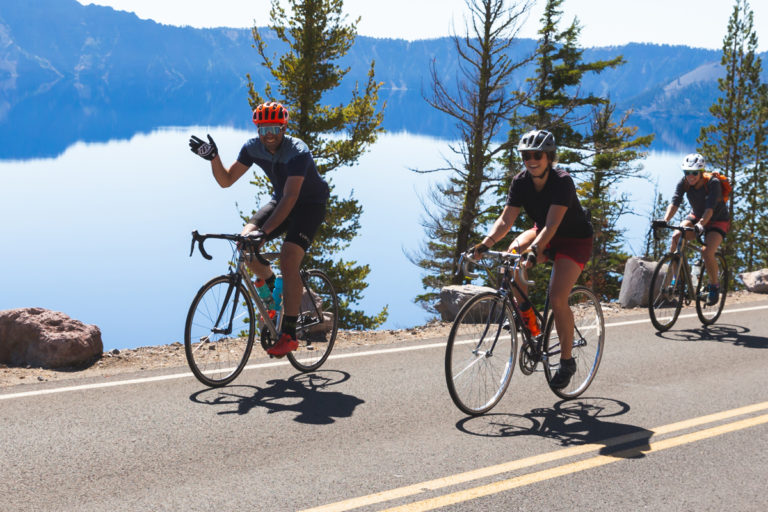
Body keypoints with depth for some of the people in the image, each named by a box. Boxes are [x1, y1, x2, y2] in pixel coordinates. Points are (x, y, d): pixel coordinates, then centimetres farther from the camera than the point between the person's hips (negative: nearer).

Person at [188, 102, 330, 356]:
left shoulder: (297, 152, -31)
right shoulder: (253, 148, -11)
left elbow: (290, 198, -40)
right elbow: (226, 180, -7)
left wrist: (264, 232, -50)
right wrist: (213, 158, -27)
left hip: (310, 204, -6)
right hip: (281, 200, 6)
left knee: (288, 261, -23)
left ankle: (289, 335, -18)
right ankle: (274, 289, 10)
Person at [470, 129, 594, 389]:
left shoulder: (562, 181, -28)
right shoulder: (521, 182, -13)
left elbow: (552, 224, -38)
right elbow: (506, 219, -18)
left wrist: (534, 249, -53)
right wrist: (486, 243, -35)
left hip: (575, 240, -5)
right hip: (543, 233, 5)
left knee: (557, 299, -19)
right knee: (511, 255, -26)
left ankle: (567, 361, -1)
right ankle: (525, 311, -3)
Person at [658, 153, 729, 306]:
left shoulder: (713, 183, -27)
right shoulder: (683, 183, -15)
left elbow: (710, 208, -38)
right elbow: (674, 203, -27)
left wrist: (701, 224, -55)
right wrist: (665, 221, -44)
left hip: (718, 220, -4)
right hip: (696, 216, 4)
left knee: (707, 252, -28)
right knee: (675, 238, -24)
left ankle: (714, 285, -4)